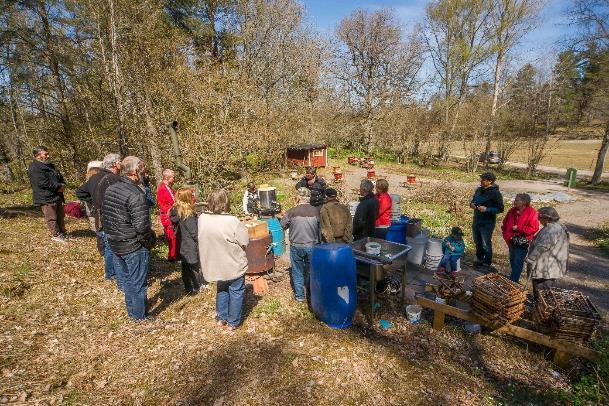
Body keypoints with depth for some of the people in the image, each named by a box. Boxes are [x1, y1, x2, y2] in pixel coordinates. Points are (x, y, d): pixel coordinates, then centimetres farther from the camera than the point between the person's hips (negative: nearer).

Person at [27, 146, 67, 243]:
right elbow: (44, 183, -22)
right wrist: (58, 186, -14)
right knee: (51, 218, -1)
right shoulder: (34, 169, -13)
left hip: (57, 196, 9)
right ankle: (56, 235, 7)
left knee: (60, 216, 16)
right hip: (46, 198, -9)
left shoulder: (50, 165, 17)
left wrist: (63, 185, 0)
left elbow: (60, 177, 21)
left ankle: (62, 233, 26)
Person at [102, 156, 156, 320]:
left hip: (115, 245, 8)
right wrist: (151, 239, -10)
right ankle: (140, 316, 25)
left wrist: (111, 235, 18)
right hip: (134, 247, -8)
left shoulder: (110, 189, 2)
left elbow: (104, 217, 11)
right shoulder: (136, 195, -25)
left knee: (125, 279, 22)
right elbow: (142, 227, -28)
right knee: (137, 282, 9)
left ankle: (131, 310, 41)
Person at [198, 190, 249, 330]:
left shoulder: (202, 218, -10)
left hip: (216, 265, 5)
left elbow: (205, 238, 4)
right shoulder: (232, 221, -27)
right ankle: (233, 322, 26)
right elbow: (245, 241, -19)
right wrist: (243, 227, -3)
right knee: (236, 292, 15)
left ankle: (221, 318, 37)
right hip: (234, 265, -5)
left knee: (222, 289, 27)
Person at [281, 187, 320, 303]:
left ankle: (300, 296, 23)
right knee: (310, 271, 20)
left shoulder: (292, 211, -14)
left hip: (296, 246, -2)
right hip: (312, 246, 2)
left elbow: (283, 225, -1)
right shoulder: (316, 211, -10)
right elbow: (319, 228, 0)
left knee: (297, 272, 15)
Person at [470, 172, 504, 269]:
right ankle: (479, 260, 34)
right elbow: (473, 200, 22)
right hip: (476, 221, 7)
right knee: (477, 242, 18)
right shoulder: (479, 190, 7)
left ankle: (487, 264, 16)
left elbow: (500, 209, -14)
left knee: (486, 244, 1)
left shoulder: (495, 193, -14)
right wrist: (472, 204, -1)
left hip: (487, 223, -7)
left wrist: (486, 209, -24)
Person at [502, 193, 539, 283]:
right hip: (512, 241, 7)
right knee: (512, 261, 19)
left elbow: (534, 228, -20)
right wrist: (505, 230, 5)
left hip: (522, 243, -7)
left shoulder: (532, 212, -14)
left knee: (517, 263, -3)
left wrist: (518, 228, -21)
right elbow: (505, 222, 19)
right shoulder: (512, 210, 5)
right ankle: (514, 279, 35)